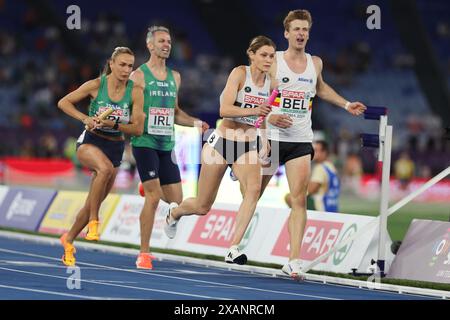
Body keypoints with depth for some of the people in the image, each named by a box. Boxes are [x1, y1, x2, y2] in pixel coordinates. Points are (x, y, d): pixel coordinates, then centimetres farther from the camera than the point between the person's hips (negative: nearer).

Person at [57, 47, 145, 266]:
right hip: (90, 142, -3)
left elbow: (138, 129, -6)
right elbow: (64, 102, -3)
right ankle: (93, 222, -28)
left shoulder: (135, 92, -6)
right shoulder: (97, 85, -11)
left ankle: (69, 240, 34)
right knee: (105, 168, -38)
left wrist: (113, 124, -21)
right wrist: (85, 119, -17)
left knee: (93, 203, 11)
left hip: (115, 148, 4)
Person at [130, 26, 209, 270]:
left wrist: (196, 122, 9)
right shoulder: (139, 76, -4)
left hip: (167, 144, 6)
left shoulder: (175, 77, 15)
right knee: (153, 197, -14)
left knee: (176, 200, 4)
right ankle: (144, 254, -6)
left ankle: (148, 187, 38)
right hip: (145, 142, -6)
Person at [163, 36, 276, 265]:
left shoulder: (270, 82, 2)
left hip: (247, 146, 4)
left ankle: (234, 249, -30)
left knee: (254, 188, -28)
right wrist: (253, 111, -36)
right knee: (203, 207, 7)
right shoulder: (240, 73, -14)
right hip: (222, 142, -4)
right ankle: (174, 212, 44)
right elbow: (224, 110, -24)